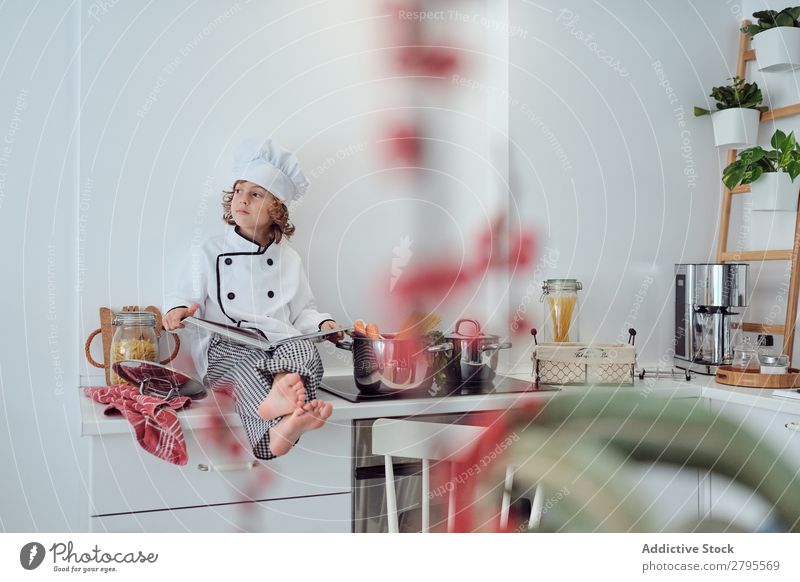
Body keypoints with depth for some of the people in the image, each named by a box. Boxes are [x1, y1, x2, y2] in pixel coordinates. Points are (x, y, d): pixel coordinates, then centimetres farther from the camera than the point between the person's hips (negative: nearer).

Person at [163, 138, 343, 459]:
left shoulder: (288, 258, 19)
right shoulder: (212, 251, 14)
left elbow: (302, 312, 22)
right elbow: (185, 296, 10)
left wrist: (323, 323, -1)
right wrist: (177, 310, -15)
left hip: (280, 344, 2)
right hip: (223, 346, -1)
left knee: (306, 349, -33)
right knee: (242, 359, -37)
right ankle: (286, 421, -63)